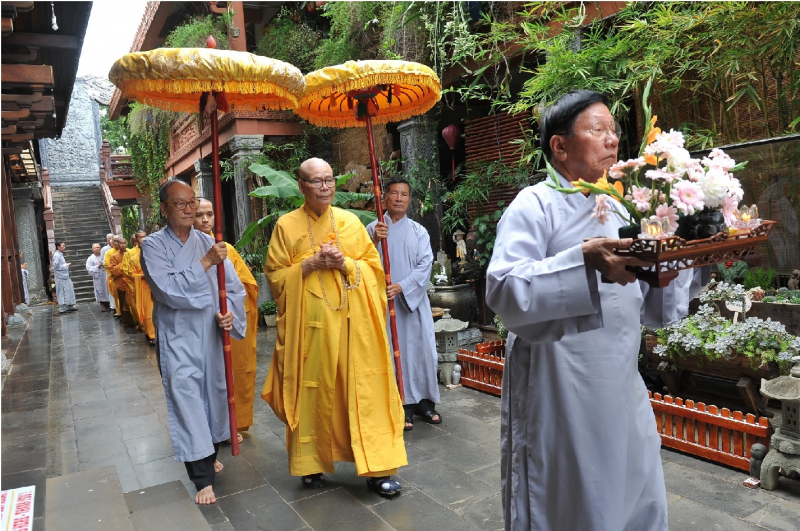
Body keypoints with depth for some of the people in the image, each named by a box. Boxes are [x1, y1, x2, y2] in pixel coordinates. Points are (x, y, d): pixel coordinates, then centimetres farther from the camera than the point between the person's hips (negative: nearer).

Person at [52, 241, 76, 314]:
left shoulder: (60, 255, 15)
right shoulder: (57, 255, -15)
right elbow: (56, 266, -20)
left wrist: (66, 264, 7)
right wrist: (66, 265, -14)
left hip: (65, 276, 10)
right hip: (61, 277, -10)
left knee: (69, 291, 13)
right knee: (63, 293, -5)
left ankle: (70, 306, 21)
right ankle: (62, 309, 1)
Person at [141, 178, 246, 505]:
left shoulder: (209, 243, 3)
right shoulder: (153, 245, -6)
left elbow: (234, 286, 2)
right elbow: (168, 288, -20)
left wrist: (229, 312, -16)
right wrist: (205, 263, -22)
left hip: (211, 333, 4)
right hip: (177, 337, -4)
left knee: (214, 392, 14)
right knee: (186, 397, -6)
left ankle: (210, 456, 37)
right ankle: (203, 479, 1)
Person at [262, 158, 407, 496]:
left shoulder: (350, 221, 8)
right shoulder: (286, 226, 4)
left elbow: (373, 267, 7)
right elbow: (275, 276, 2)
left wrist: (344, 263, -11)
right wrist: (311, 264, -11)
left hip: (353, 321, 1)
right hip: (310, 323, -1)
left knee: (363, 391, 0)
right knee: (313, 390, 5)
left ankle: (376, 467, 10)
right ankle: (312, 464, 23)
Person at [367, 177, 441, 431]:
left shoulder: (419, 231, 6)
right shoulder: (373, 229, 4)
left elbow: (425, 264, -4)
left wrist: (402, 286, -16)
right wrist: (375, 241, -20)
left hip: (414, 300, 1)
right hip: (384, 301, -1)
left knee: (422, 349, 4)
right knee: (394, 351, 1)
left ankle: (424, 400, 19)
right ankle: (404, 404, 10)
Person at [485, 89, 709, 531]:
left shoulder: (616, 210, 14)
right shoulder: (535, 205, -7)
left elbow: (651, 310, 15)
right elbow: (503, 291, -22)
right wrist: (584, 263, -31)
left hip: (623, 393, 7)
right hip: (558, 394, -7)